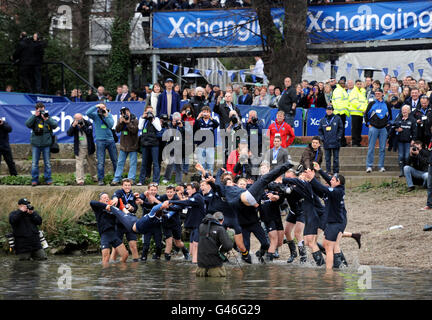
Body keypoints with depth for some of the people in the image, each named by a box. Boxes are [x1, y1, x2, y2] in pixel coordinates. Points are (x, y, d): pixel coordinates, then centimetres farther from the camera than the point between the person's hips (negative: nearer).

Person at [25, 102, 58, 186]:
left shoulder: (48, 118, 5)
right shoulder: (34, 118, 4)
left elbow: (55, 125, -7)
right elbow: (27, 124, -12)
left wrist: (46, 119, -17)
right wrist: (35, 116, -15)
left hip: (46, 144, 0)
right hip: (36, 144, 0)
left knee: (47, 163, 6)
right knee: (34, 163, 0)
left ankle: (48, 179, 13)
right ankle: (34, 179, 6)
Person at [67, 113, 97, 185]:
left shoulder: (88, 123, -2)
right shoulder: (74, 125, 1)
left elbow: (89, 132, -15)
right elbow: (69, 134, -10)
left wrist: (82, 126, -23)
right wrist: (73, 125, -21)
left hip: (89, 147, 1)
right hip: (79, 149, -1)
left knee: (92, 163, 13)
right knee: (79, 164, -9)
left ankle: (95, 177, 29)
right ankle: (80, 180, -11)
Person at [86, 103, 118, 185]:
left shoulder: (109, 114, 7)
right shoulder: (95, 115, 1)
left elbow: (111, 125, -5)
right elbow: (87, 113, -17)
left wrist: (106, 116, -13)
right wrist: (96, 106, -15)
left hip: (110, 139, 3)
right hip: (100, 140, -3)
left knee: (115, 160, 9)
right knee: (101, 162, -6)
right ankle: (100, 179, -2)